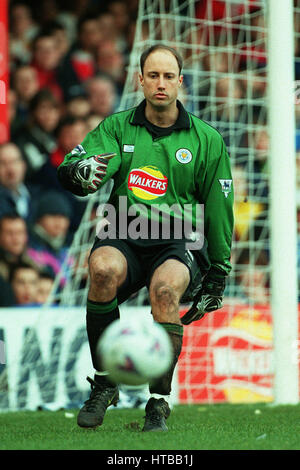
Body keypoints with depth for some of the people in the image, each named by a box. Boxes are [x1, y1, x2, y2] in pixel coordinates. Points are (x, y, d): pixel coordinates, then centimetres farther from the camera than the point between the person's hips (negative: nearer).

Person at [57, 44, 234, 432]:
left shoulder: (206, 140, 6)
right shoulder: (118, 127, 7)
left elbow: (219, 211, 11)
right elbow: (68, 169, -7)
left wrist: (217, 279, 10)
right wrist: (79, 171, -34)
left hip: (180, 240, -1)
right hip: (124, 236, 1)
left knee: (165, 286, -36)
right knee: (103, 268, -35)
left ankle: (159, 401, -22)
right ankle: (104, 383, -19)